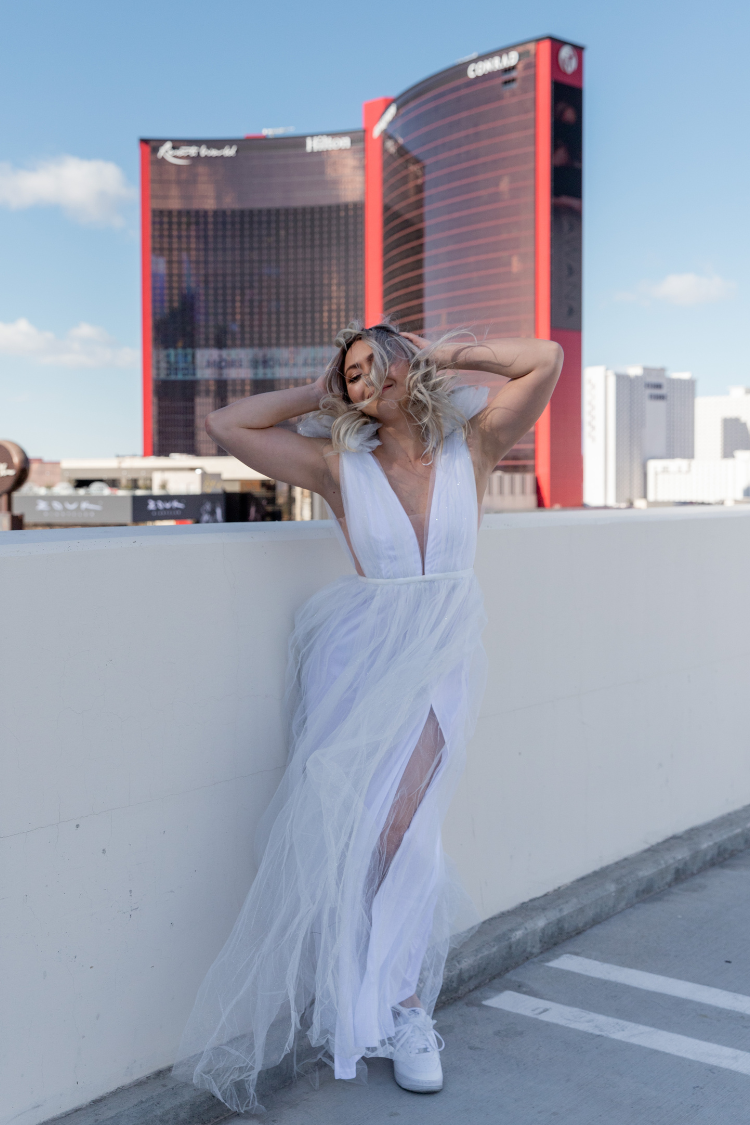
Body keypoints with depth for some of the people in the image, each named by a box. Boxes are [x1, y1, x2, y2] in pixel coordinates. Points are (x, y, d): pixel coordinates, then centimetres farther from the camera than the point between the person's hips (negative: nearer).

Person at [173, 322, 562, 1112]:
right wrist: (313, 395, 9)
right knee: (354, 823, -11)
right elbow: (225, 426, 2)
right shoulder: (340, 465, 3)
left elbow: (546, 360, -3)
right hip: (360, 654, 0)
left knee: (396, 823, -14)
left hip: (439, 660, 0)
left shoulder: (471, 447, 4)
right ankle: (404, 1004, 6)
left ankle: (393, 1001, 5)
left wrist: (447, 354, 6)